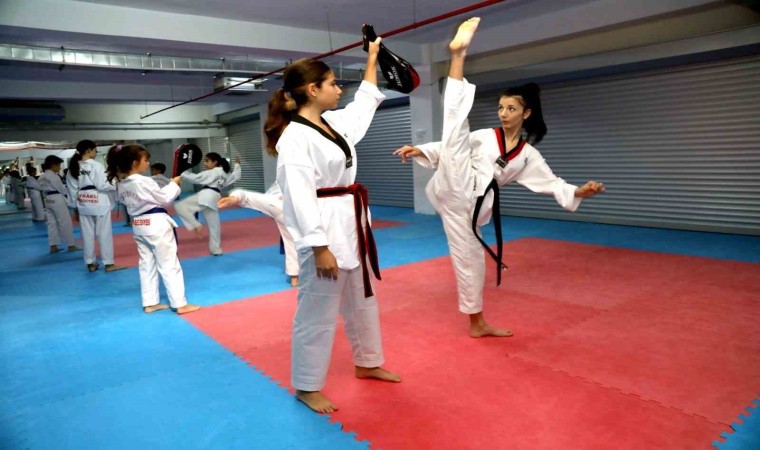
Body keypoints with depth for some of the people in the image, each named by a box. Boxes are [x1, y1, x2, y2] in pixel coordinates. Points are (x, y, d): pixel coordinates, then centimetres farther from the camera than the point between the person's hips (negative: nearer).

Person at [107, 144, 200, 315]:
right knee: (169, 265, -2)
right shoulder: (145, 182, -20)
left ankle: (150, 303, 22)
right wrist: (174, 184, 1)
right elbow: (165, 199, -13)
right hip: (156, 225, -8)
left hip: (139, 226, 8)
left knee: (147, 265, 15)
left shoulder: (122, 185, 4)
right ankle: (180, 304, 3)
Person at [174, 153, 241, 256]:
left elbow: (196, 178, -4)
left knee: (180, 206, -9)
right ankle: (216, 249, 20)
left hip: (206, 196, -9)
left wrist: (182, 173, 4)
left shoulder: (211, 173, -3)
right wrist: (237, 165, 44)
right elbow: (235, 176, 35)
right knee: (214, 225, 13)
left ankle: (196, 225, -17)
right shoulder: (224, 174, 20)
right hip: (214, 198, 9)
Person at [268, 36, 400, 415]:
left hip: (351, 225, 10)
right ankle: (305, 386, 21)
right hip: (324, 232, -10)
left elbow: (365, 102, 28)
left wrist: (372, 58, 32)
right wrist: (320, 248, -24)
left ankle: (367, 364, 40)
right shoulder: (295, 137, -17)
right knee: (317, 312, 2)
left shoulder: (333, 123, 11)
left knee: (362, 300, 21)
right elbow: (300, 196, -22)